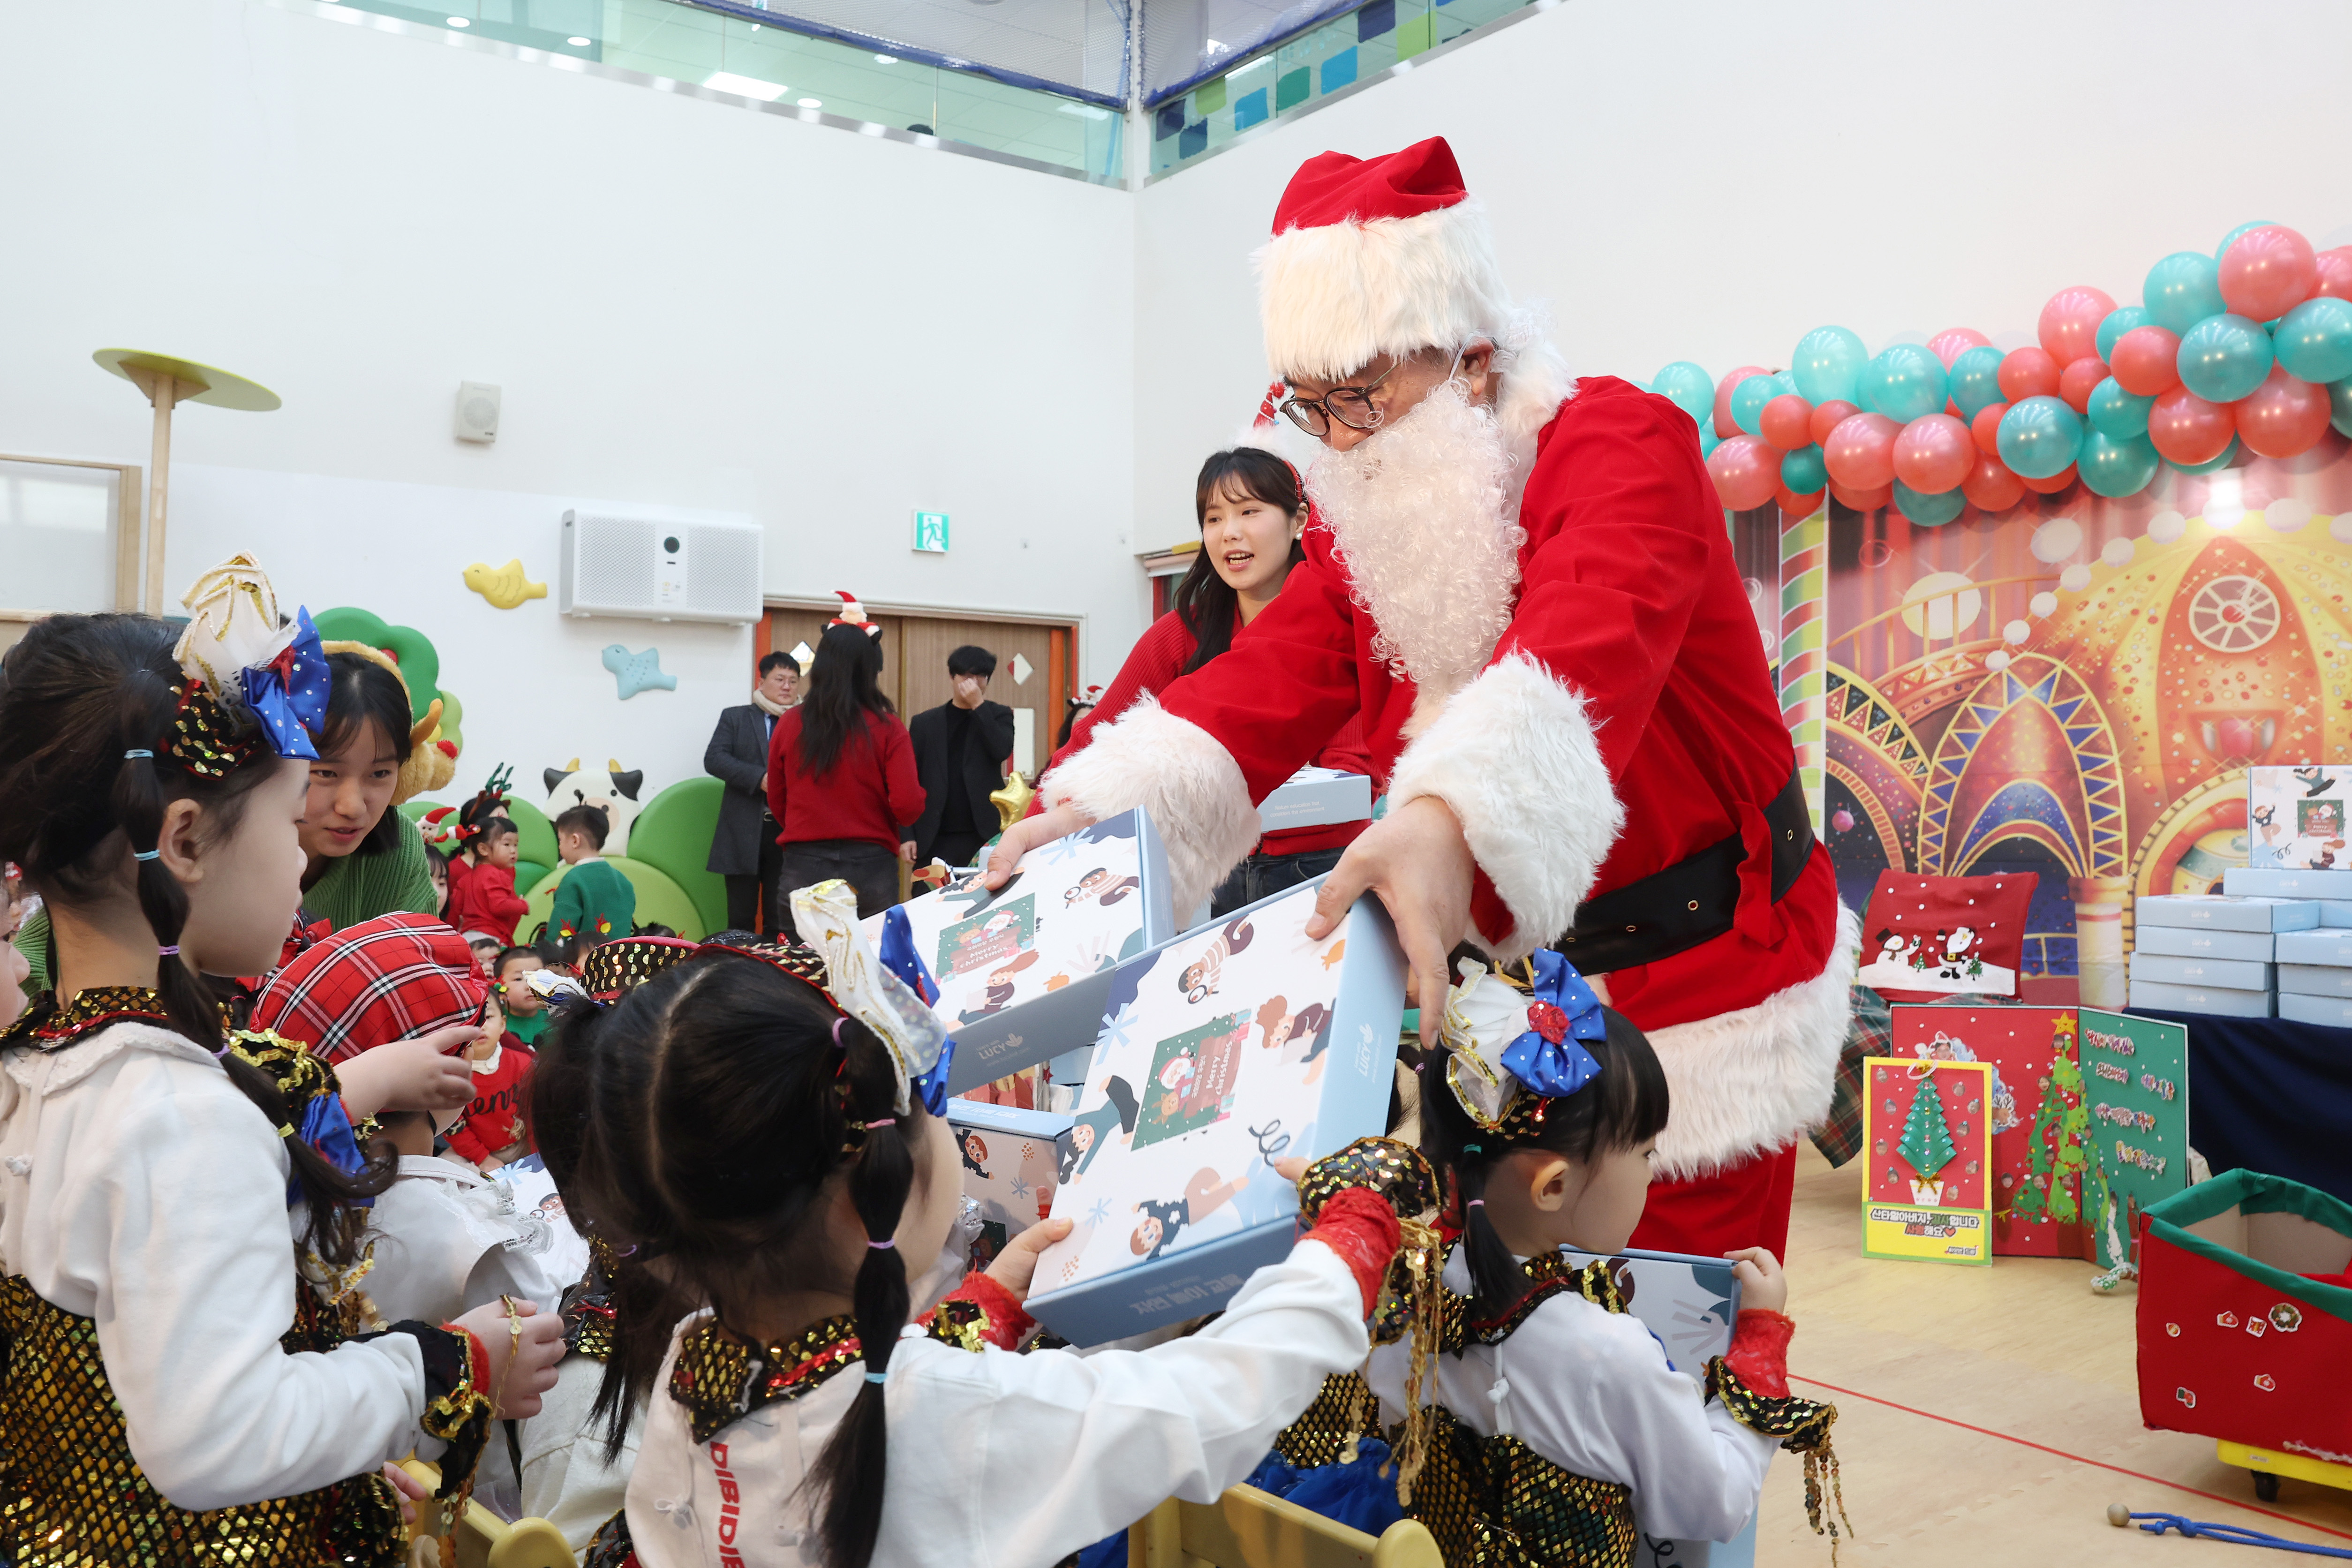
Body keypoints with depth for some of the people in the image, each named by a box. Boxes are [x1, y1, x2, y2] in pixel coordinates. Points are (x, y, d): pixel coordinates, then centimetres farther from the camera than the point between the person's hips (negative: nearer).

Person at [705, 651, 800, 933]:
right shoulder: (735, 718, 9)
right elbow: (714, 759, -5)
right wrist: (759, 779, -17)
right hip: (744, 832, -1)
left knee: (781, 921, 4)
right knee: (741, 919, 3)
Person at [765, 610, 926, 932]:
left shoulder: (790, 725, 0)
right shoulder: (886, 728, -7)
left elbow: (777, 804, 11)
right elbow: (908, 806, -10)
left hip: (804, 866, 2)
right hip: (870, 866, -2)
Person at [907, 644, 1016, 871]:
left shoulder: (998, 716, 10)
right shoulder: (924, 723, 10)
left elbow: (1003, 751, -10)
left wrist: (979, 706, -10)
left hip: (984, 836, -1)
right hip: (935, 841, 1)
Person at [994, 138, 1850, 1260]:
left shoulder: (1620, 443, -15)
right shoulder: (1362, 523, 6)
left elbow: (1590, 639, -36)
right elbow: (1268, 682, -8)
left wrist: (1453, 815, -55)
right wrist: (1104, 804, -26)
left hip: (1699, 982, -5)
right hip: (1509, 992, 6)